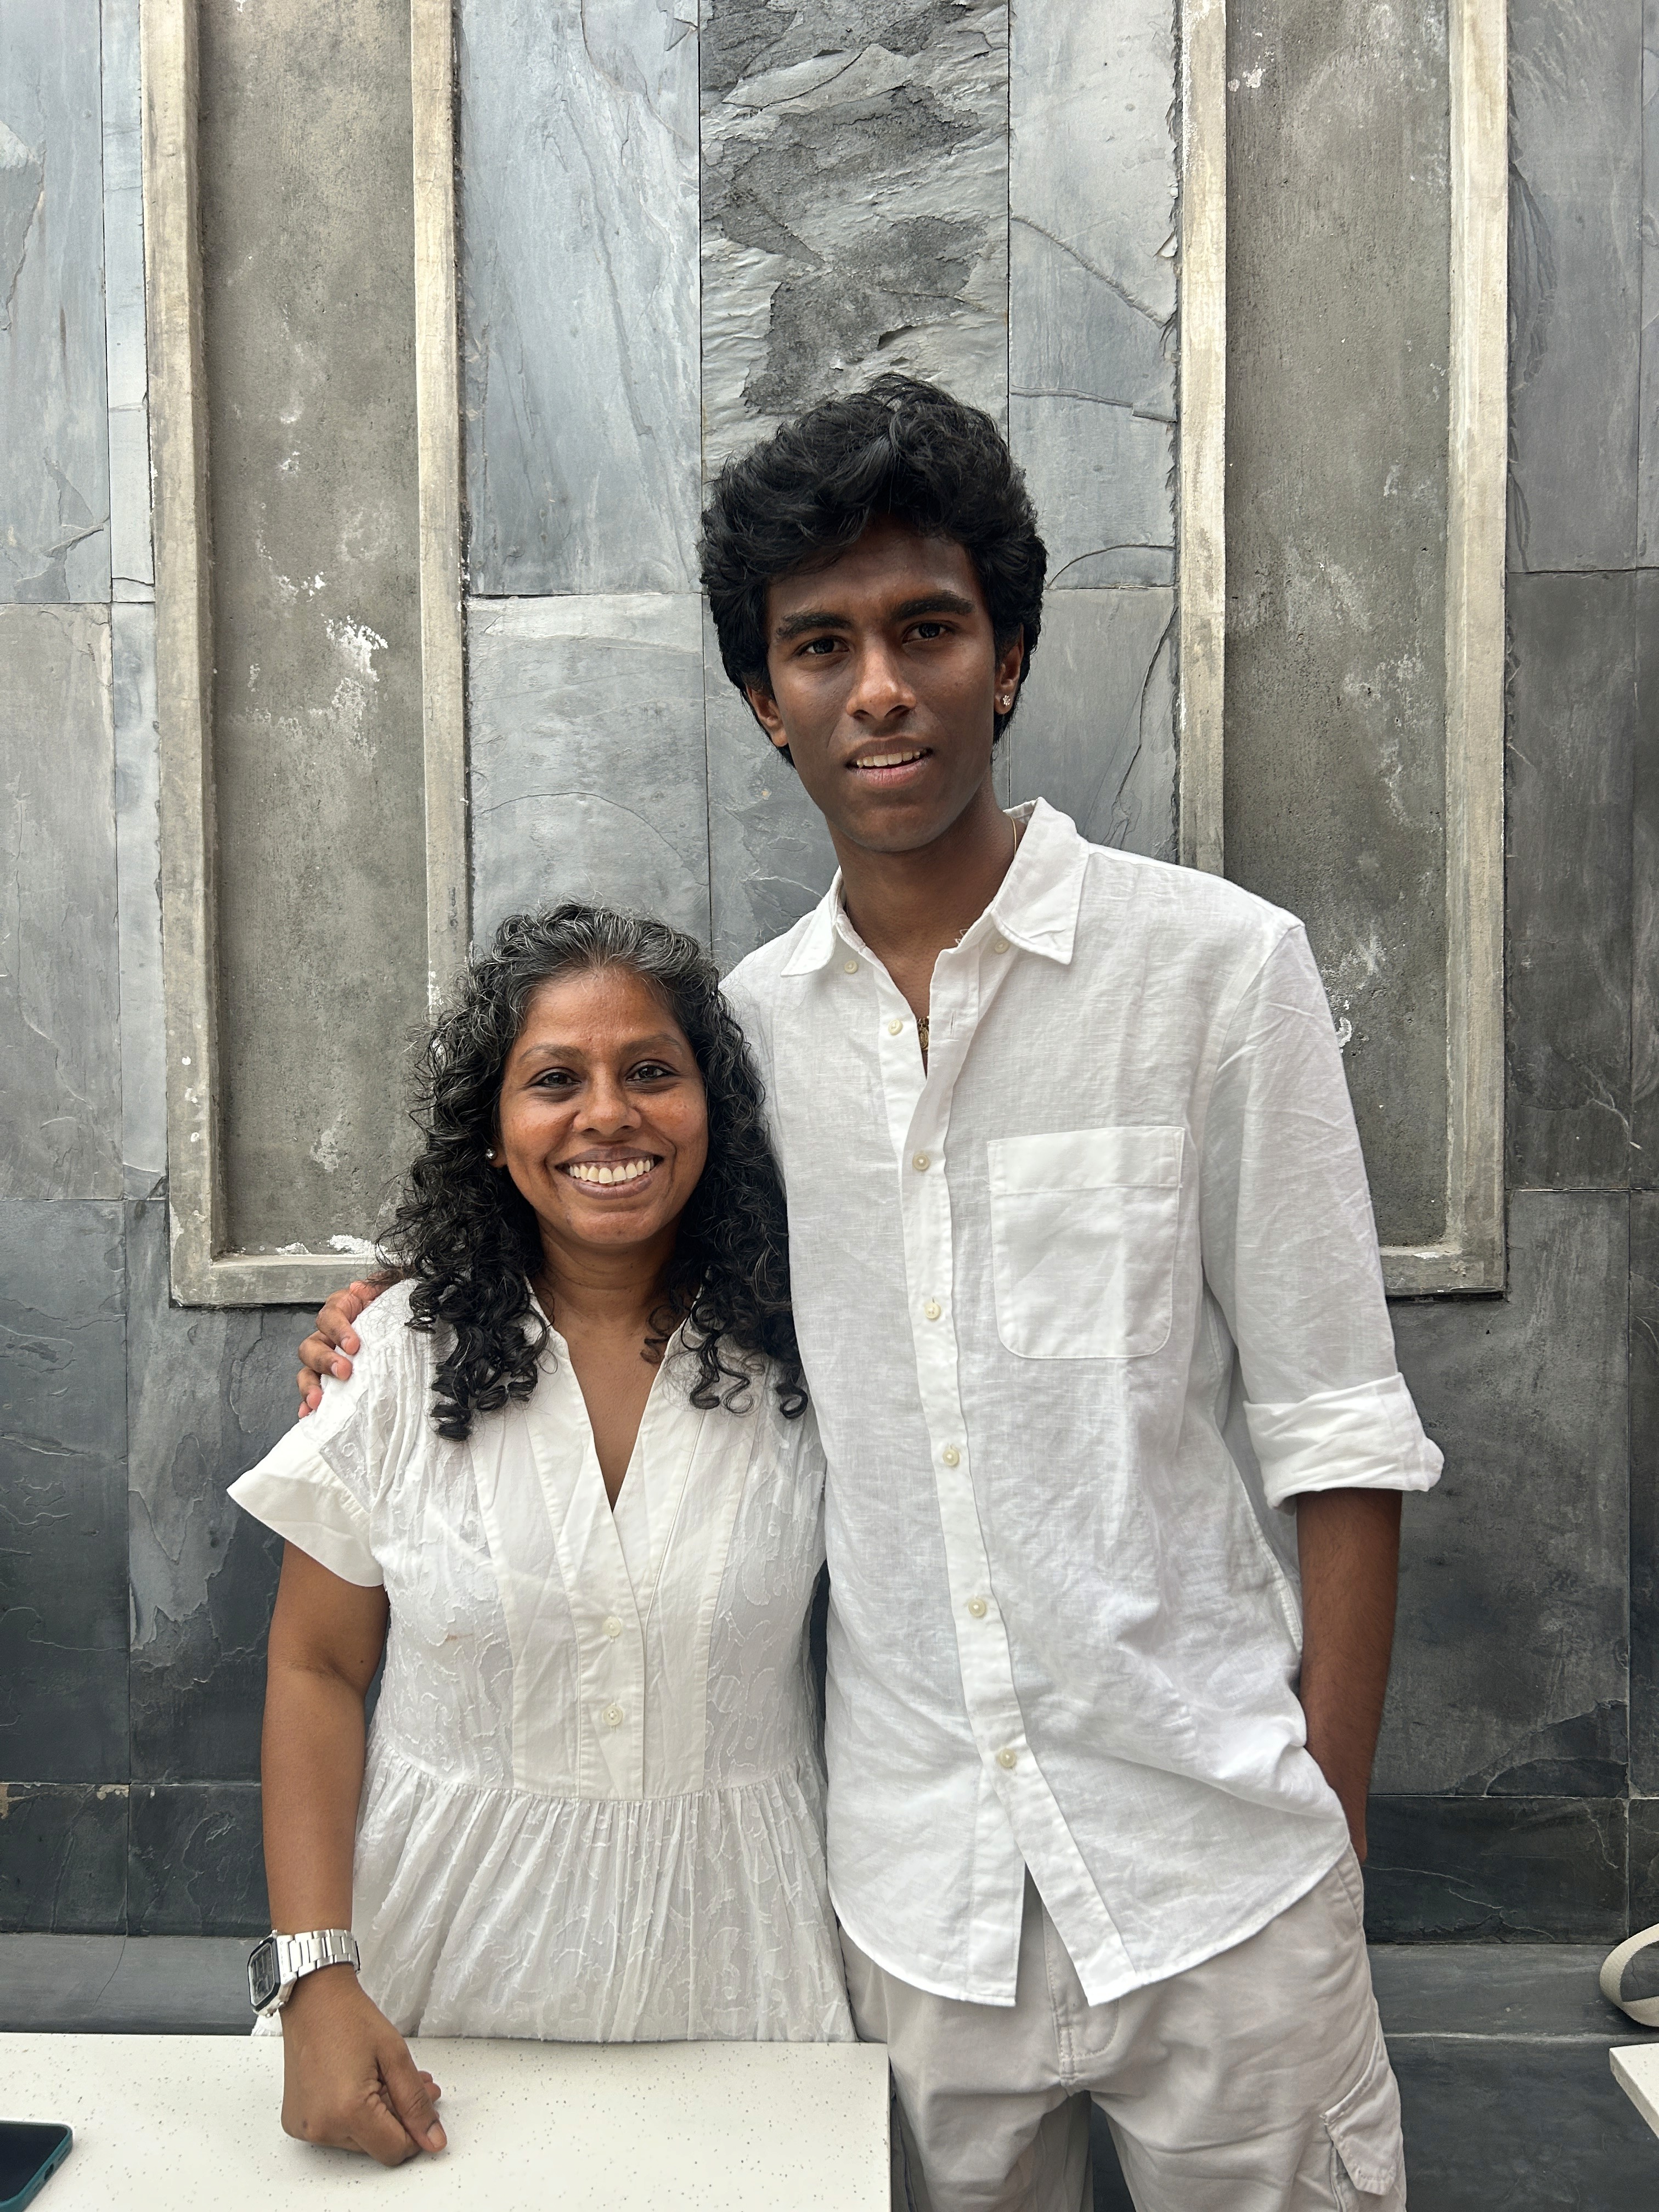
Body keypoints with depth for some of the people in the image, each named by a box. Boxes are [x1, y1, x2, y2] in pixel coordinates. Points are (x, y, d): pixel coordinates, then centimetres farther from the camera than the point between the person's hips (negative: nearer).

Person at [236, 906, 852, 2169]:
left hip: (729, 1957, 0)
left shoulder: (799, 1356, -8)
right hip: (453, 1958, 0)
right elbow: (317, 1672, -2)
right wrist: (317, 1981, -9)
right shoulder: (399, 1356, -8)